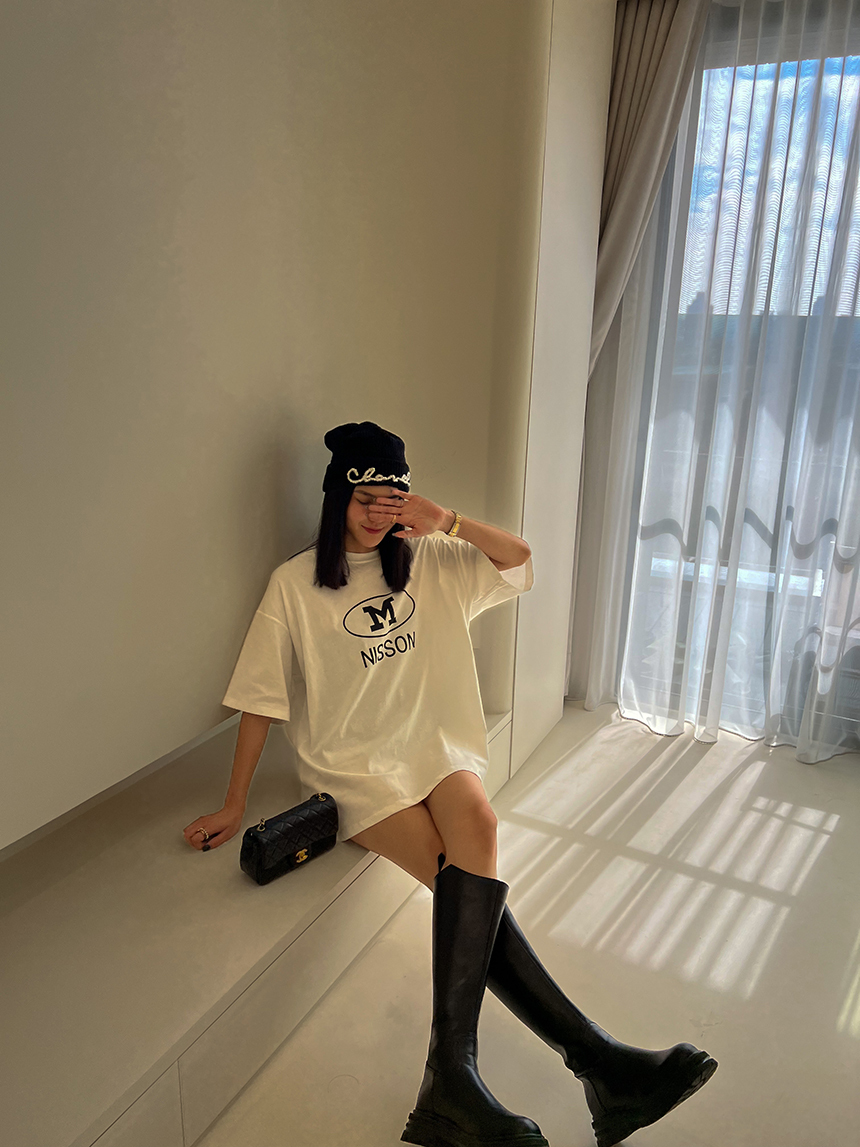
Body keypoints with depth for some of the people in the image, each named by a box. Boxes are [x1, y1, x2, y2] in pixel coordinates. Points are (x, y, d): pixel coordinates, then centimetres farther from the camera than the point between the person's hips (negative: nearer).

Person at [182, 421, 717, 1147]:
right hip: (352, 762, -3)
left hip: (432, 744, 3)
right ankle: (596, 1059, -24)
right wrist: (235, 805, -1)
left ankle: (452, 1071, -32)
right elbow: (261, 700, 1)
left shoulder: (426, 561, 10)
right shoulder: (295, 583, 1)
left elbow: (520, 563, 5)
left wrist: (447, 521, -9)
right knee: (470, 878, -26)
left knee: (477, 820, -32)